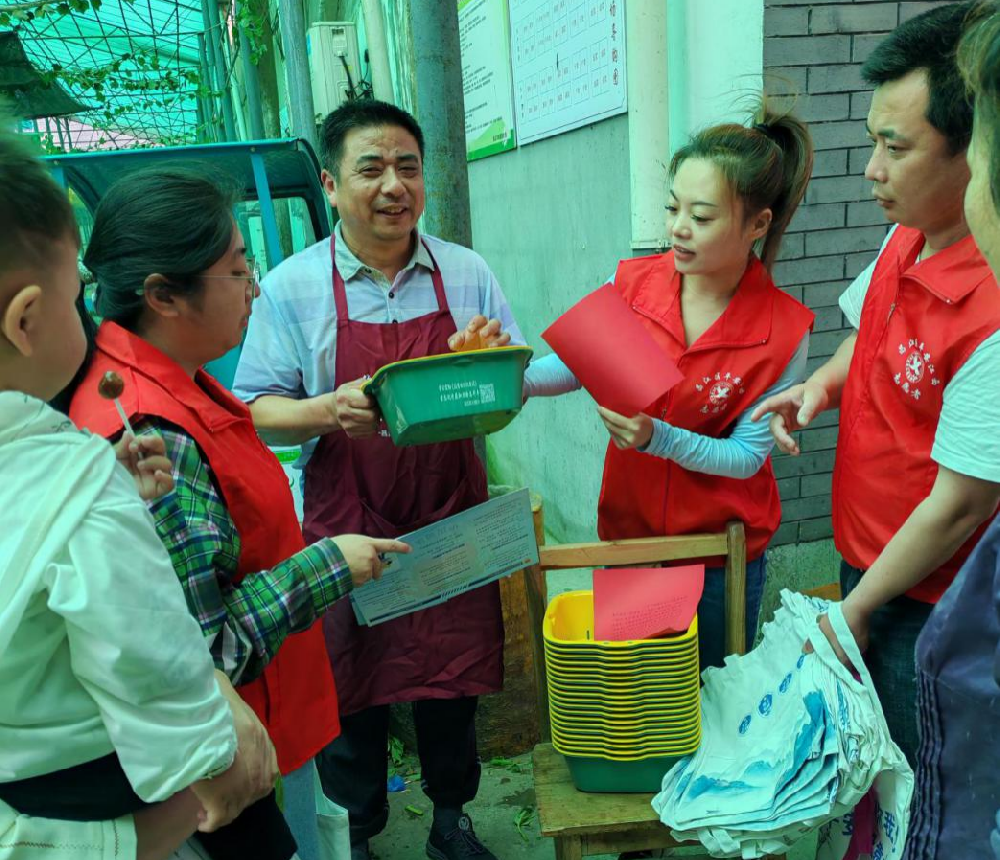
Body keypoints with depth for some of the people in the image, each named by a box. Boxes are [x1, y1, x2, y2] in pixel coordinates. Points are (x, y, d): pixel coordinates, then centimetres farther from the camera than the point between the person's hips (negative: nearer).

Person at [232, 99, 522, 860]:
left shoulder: (467, 273, 2)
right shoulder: (291, 288, -5)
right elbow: (256, 413, -3)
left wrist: (495, 362, -16)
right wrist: (328, 412, -24)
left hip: (452, 522, 2)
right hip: (348, 530, -1)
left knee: (453, 682, 13)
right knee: (352, 692, 10)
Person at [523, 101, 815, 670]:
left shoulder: (784, 331, -19)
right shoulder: (632, 282, -12)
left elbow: (746, 456, -15)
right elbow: (579, 364, 0)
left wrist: (656, 437, -30)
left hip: (723, 545, -2)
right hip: (628, 528, 2)